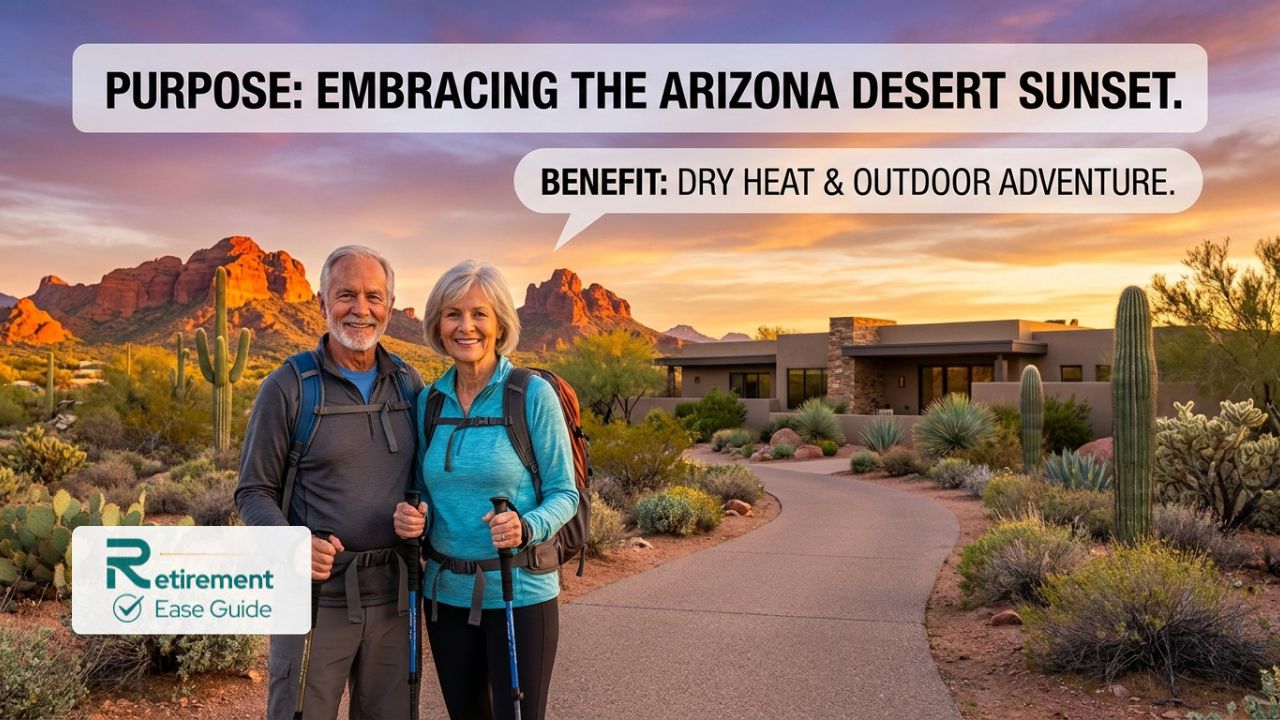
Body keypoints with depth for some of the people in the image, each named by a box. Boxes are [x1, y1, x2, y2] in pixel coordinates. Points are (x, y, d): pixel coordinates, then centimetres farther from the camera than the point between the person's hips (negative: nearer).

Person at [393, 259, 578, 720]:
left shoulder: (533, 395, -10)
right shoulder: (429, 400, 3)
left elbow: (564, 493, -7)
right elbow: (428, 489, 13)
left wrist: (526, 528, -26)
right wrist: (412, 516, -9)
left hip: (518, 593, -4)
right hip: (447, 593, 5)